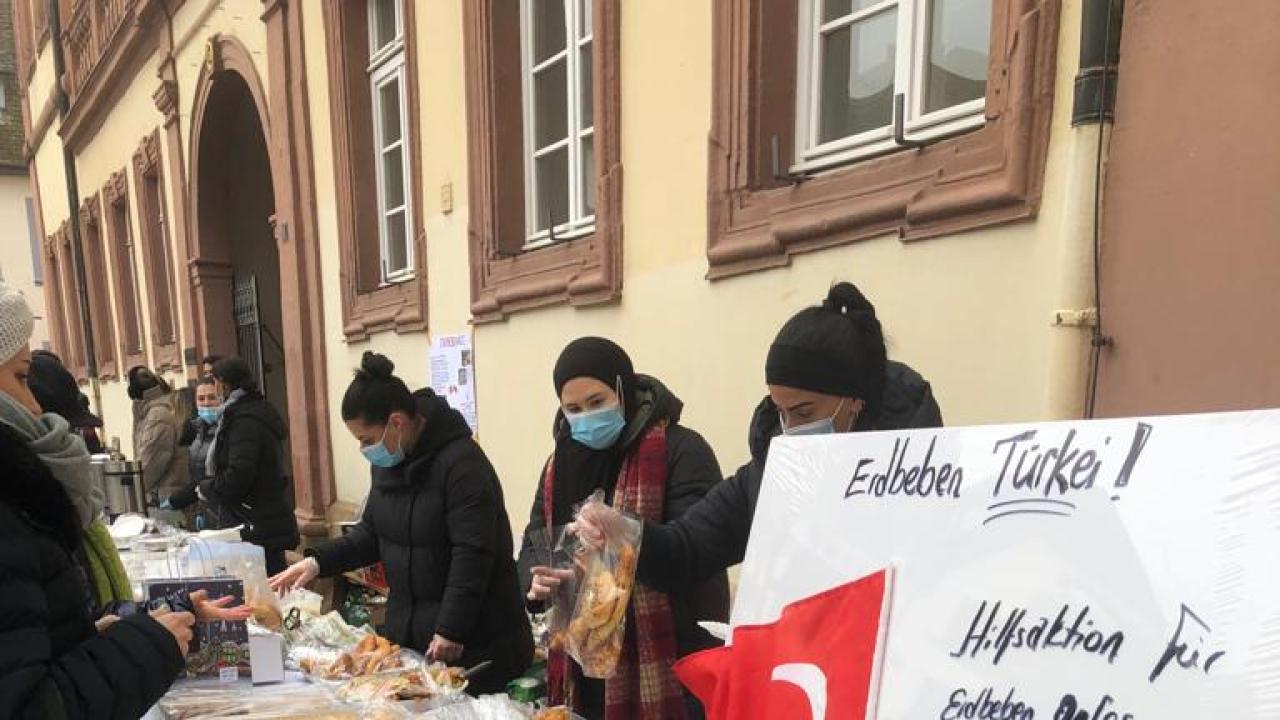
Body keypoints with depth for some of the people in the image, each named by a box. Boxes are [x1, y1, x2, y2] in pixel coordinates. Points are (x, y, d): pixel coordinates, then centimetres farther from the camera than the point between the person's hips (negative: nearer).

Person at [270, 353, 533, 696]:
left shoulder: (461, 462, -21)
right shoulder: (389, 461, 7)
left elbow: (472, 555, -23)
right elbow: (372, 533, 14)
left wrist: (451, 632, -20)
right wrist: (318, 561, 0)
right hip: (408, 630, 7)